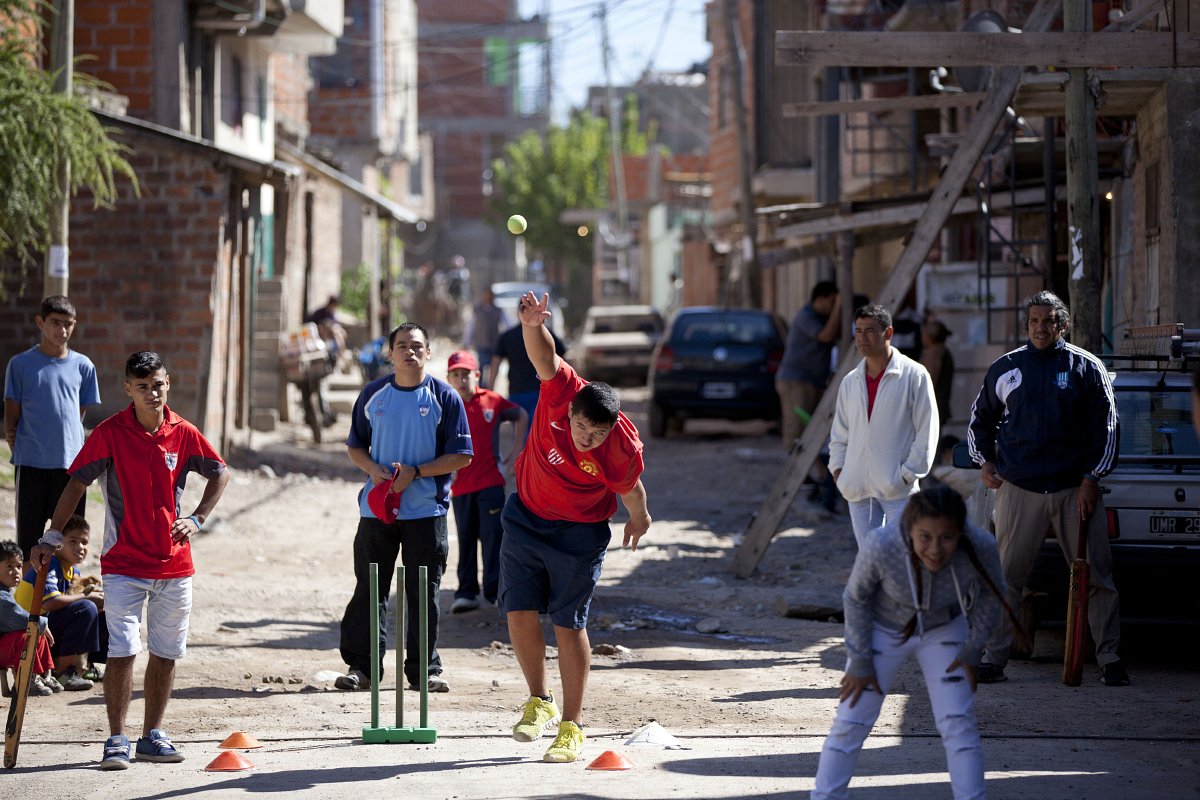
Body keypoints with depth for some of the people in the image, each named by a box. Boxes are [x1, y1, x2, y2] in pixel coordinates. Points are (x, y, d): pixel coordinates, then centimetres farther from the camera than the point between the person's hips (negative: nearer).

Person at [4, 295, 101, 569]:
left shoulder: (82, 366, 5)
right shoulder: (21, 364, 1)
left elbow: (79, 415, 12)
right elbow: (11, 418, 4)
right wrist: (20, 449, -4)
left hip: (70, 463, 1)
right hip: (31, 464, -1)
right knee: (28, 537, 3)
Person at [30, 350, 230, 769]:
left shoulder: (184, 433, 0)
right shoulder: (109, 433, -7)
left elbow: (220, 474, 13)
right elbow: (77, 483, -4)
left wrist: (196, 518, 0)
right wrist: (52, 537, -9)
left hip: (174, 565, 3)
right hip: (124, 563, -3)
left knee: (166, 653, 9)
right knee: (122, 651, -11)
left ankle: (152, 737, 19)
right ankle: (116, 740, -4)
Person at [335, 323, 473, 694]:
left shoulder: (444, 397, -2)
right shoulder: (373, 394, 7)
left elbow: (461, 455, -4)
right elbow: (355, 446, 14)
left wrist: (415, 473, -14)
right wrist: (374, 470, -7)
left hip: (427, 509, -2)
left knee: (424, 593, 2)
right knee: (369, 590, 3)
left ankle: (424, 670, 9)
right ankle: (361, 666, 7)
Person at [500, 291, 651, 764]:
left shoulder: (623, 447, -26)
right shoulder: (561, 392, -24)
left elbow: (629, 489, -6)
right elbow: (544, 357, -39)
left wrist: (638, 518, 13)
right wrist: (533, 326, -60)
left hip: (580, 532, -3)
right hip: (525, 517, 3)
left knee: (568, 624, -1)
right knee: (519, 611, 0)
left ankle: (572, 726, 9)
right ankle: (539, 702, 20)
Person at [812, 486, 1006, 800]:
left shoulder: (980, 547, -35)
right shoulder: (881, 547, -39)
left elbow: (990, 594, -9)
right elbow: (855, 600, -17)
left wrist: (973, 651, -6)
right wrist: (860, 662, -10)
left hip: (944, 630, 1)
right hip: (882, 629, -1)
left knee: (958, 722, -4)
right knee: (851, 722, 2)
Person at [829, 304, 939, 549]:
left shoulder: (914, 375, -2)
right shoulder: (850, 382, 14)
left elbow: (926, 431, -4)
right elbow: (839, 434, 22)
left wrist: (907, 474, -10)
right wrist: (838, 469, 7)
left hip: (897, 489, -5)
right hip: (858, 490, 5)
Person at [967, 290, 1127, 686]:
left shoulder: (1085, 367, 4)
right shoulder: (1005, 368, 9)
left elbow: (1105, 425, 4)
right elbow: (980, 420, 22)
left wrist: (1091, 479, -2)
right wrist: (985, 462, 9)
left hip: (1076, 489, -1)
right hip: (1018, 489, 1)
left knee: (1096, 576, 0)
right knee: (1006, 576, 0)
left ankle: (1109, 658, 6)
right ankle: (993, 658, 5)